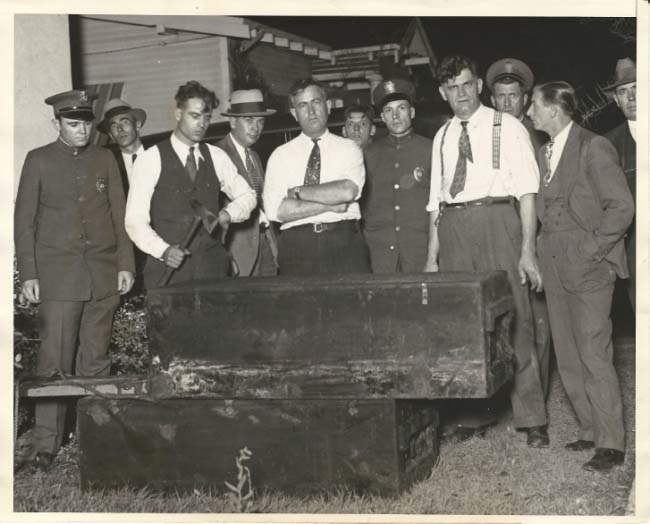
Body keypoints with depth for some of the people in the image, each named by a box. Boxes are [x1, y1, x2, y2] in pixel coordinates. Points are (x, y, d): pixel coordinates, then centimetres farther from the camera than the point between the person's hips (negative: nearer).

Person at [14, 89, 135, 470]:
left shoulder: (105, 159, 11)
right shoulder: (38, 161, 4)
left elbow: (120, 214, 12)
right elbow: (24, 221, 4)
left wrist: (126, 264, 4)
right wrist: (28, 274, -2)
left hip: (104, 273, 3)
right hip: (59, 274, -2)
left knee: (96, 359, 6)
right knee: (55, 362, -6)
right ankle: (47, 446, 0)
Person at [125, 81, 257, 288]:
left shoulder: (216, 157, 11)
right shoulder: (151, 159, -1)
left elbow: (247, 195, 22)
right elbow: (135, 220, -4)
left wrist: (228, 214, 1)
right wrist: (163, 250, -20)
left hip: (213, 265, 3)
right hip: (168, 267, -3)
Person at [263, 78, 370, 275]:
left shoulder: (348, 148, 9)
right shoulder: (280, 155, 9)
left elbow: (348, 191, -11)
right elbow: (276, 210, -5)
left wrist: (297, 192, -5)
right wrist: (329, 204, -7)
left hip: (344, 243, 0)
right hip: (297, 247, 0)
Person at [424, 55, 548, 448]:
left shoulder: (506, 127, 3)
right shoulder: (442, 137, 16)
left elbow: (527, 190, -3)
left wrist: (528, 249, -12)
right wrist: (433, 255, 9)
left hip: (496, 221, -4)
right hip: (452, 228, 4)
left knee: (513, 319, -4)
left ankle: (532, 419, 3)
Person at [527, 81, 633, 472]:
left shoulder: (593, 147, -7)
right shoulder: (543, 154, 15)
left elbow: (622, 206, -12)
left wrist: (590, 249, -13)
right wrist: (545, 250, 6)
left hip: (589, 265, -7)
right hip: (556, 265, 7)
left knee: (594, 354, -8)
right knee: (568, 357, 8)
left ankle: (611, 444, 0)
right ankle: (592, 429, 20)